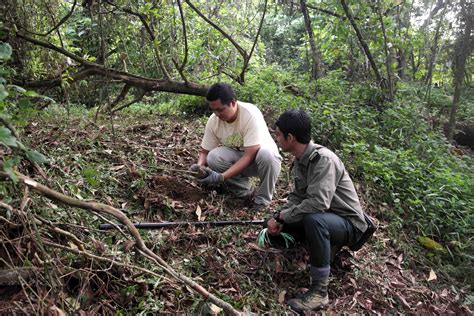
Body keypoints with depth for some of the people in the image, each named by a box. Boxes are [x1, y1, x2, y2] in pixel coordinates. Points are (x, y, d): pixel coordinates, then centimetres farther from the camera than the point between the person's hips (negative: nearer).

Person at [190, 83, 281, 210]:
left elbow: (250, 155, -32)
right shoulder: (213, 120, -14)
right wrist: (199, 166, -27)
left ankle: (262, 200, -12)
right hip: (236, 157, 4)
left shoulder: (251, 115, -29)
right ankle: (245, 191, -3)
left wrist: (222, 177, -39)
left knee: (266, 154, -38)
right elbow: (205, 152, -3)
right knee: (213, 157, -26)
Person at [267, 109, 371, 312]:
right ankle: (326, 244, 11)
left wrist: (283, 215, -24)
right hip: (323, 219, 9)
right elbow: (297, 196, 6)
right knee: (274, 228, 2)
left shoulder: (323, 159, -28)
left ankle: (319, 291, -24)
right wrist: (278, 217, -10)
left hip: (349, 224, -9)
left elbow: (318, 203, -37)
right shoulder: (300, 159, 0)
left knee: (313, 219, -39)